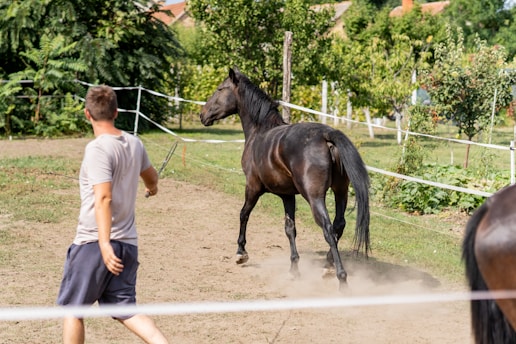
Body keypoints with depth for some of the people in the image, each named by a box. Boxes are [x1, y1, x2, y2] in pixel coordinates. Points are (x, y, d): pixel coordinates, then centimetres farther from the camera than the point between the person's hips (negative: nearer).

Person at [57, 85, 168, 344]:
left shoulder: (97, 148, -15)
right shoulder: (134, 144, 7)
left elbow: (104, 198, -25)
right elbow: (151, 177, 27)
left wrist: (104, 244, -30)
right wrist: (152, 187, 51)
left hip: (93, 243, -7)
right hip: (128, 243, 7)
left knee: (71, 308, 9)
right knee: (124, 309, 9)